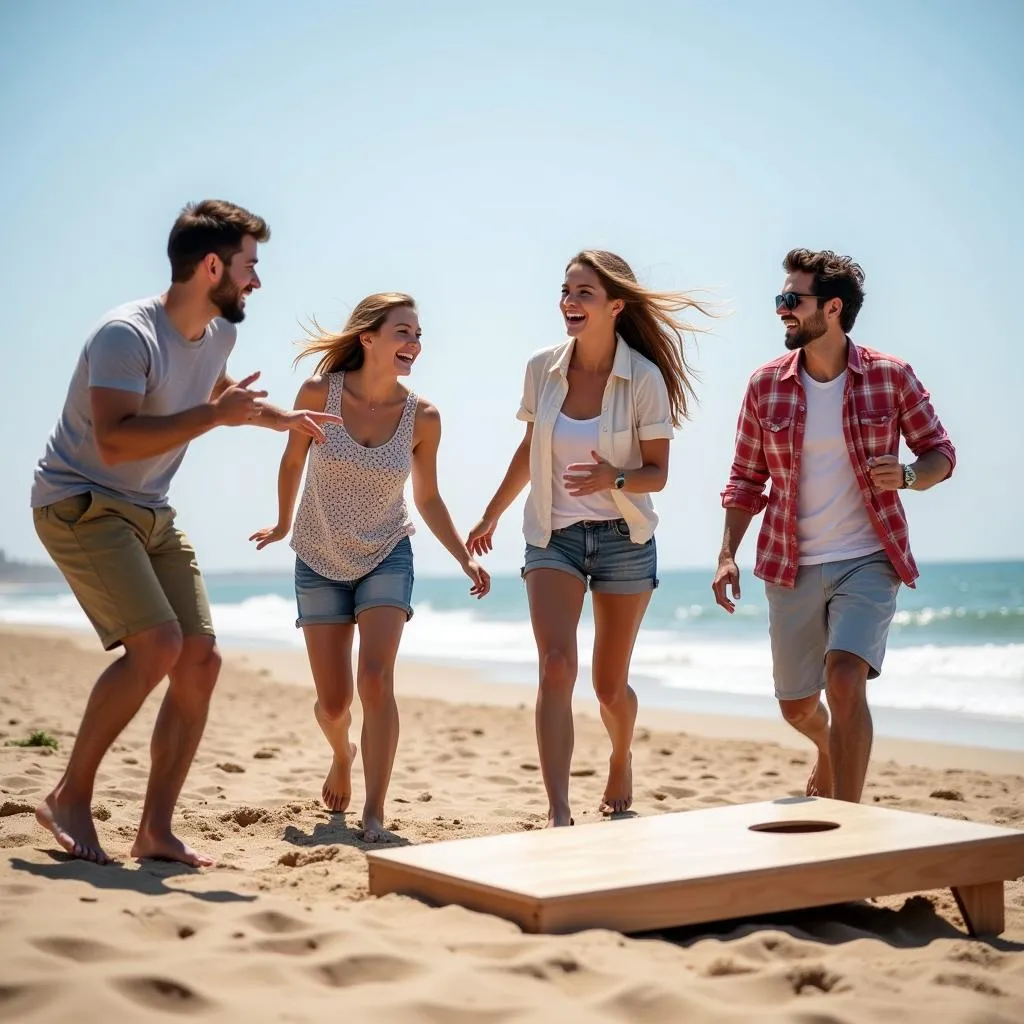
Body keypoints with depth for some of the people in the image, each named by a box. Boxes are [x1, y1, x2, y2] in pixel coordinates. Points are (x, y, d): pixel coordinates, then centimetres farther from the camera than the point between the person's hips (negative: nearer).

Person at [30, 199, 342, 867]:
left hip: (151, 515, 8)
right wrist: (214, 416, -31)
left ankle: (156, 829, 4)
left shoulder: (220, 334, 6)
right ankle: (71, 798, -7)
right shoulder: (128, 334, -21)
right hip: (79, 504, -8)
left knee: (202, 659, -2)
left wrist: (281, 418, 31)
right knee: (157, 644, -24)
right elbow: (114, 439, -34)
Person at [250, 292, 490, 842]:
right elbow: (293, 460, 4)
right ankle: (342, 755, 41)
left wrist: (464, 557, -5)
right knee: (333, 702, 5)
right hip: (320, 560, 0)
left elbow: (427, 497, 4)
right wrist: (283, 524, 17)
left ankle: (374, 813, -13)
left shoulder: (422, 417, -11)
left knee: (376, 677, -19)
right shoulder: (320, 393, -15)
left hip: (386, 558, 0)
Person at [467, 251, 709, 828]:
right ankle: (558, 812, -21)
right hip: (553, 536, 2)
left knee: (610, 685, 10)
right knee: (556, 666, -18)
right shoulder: (542, 369, -1)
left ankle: (622, 761, 43)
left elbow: (658, 474, -7)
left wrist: (614, 479, -28)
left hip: (624, 539, -2)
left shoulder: (644, 378, -10)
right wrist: (492, 516, 23)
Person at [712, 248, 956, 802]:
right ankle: (829, 751, 50)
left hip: (867, 561, -3)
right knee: (796, 706, 14)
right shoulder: (766, 384, 1)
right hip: (791, 568, 3)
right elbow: (746, 477, 8)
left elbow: (940, 453, 3)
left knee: (844, 680, -23)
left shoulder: (891, 376, -5)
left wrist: (906, 475, -19)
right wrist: (727, 556, -1)